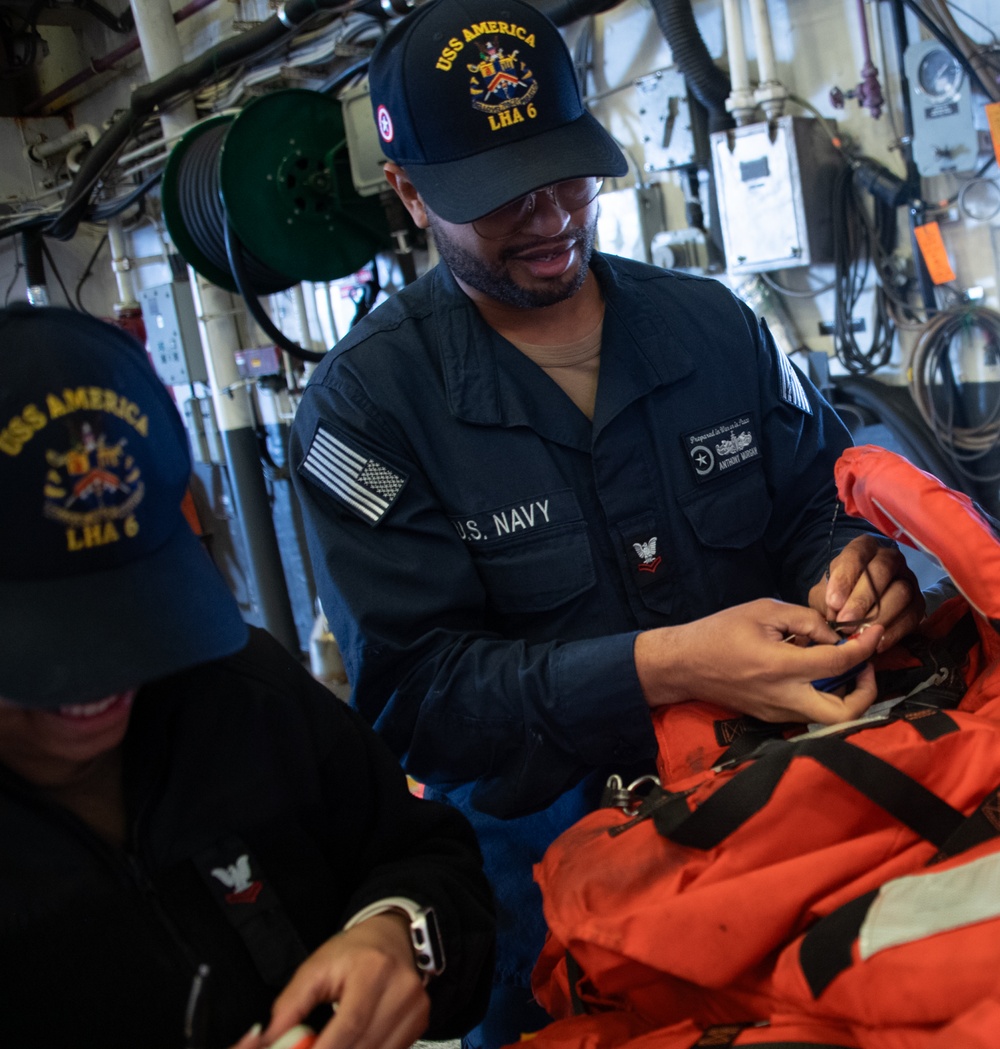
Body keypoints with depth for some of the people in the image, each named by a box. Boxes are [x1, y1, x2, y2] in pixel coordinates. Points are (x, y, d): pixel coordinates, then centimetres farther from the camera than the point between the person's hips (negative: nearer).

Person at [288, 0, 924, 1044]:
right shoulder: (366, 400, -13)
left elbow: (819, 505, 6)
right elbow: (414, 688, -20)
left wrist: (856, 564, -19)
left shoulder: (714, 324, 0)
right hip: (546, 869, -3)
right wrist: (663, 666, -32)